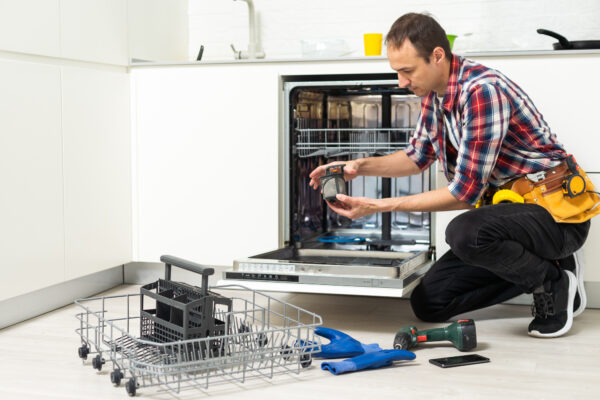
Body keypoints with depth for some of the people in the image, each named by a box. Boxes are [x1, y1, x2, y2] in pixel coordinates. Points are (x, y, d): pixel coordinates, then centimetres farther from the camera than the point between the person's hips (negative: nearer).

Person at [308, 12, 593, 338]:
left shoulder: (483, 91, -26)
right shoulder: (434, 92, 2)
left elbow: (466, 192, -25)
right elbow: (418, 156, 18)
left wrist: (380, 206, -22)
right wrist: (360, 166, 0)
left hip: (556, 212, -8)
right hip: (504, 207, 8)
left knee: (465, 232, -37)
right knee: (428, 303, 3)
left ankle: (553, 283, -9)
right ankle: (533, 267, 13)